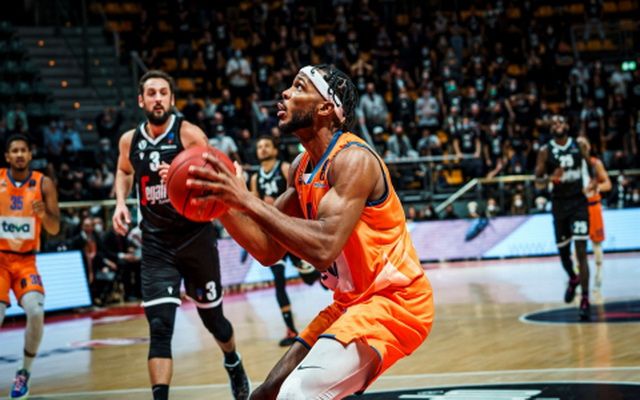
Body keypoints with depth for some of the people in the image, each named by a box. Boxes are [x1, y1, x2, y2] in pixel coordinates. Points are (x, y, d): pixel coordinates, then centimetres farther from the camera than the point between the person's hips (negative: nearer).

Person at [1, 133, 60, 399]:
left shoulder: (43, 184, -1)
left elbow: (54, 230, -1)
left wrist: (44, 214, -22)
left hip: (26, 260, 1)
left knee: (36, 312, -20)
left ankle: (25, 373, 1)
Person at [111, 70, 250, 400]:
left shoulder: (189, 134, -11)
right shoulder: (130, 140, 1)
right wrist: (121, 202, 5)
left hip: (195, 237, -1)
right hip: (156, 245, 2)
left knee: (212, 318, 16)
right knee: (159, 327, -13)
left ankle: (234, 364, 47)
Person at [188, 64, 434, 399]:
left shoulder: (352, 158, -20)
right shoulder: (302, 167, 7)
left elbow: (324, 248, -33)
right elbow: (269, 250, 10)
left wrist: (247, 200, -31)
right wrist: (221, 204, -5)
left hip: (394, 300, -9)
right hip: (351, 302, 9)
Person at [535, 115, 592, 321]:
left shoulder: (580, 145, 0)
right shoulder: (545, 151, -3)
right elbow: (538, 182, -1)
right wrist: (550, 178, -23)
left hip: (579, 201, -1)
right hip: (559, 204, 1)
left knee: (581, 251, -11)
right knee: (563, 251, 11)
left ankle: (585, 300, -11)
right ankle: (573, 279, 43)